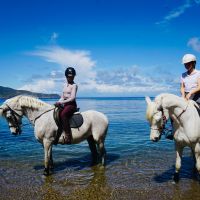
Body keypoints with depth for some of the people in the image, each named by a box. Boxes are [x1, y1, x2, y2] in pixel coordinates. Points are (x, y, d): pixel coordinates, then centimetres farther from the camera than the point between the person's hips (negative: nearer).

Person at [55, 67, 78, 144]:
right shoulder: (65, 85, 17)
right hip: (65, 105, 9)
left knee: (62, 114, -33)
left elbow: (72, 98, -16)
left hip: (71, 105, -9)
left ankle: (68, 136, -35)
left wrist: (61, 102, -20)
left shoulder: (74, 85, -6)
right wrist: (58, 102, -1)